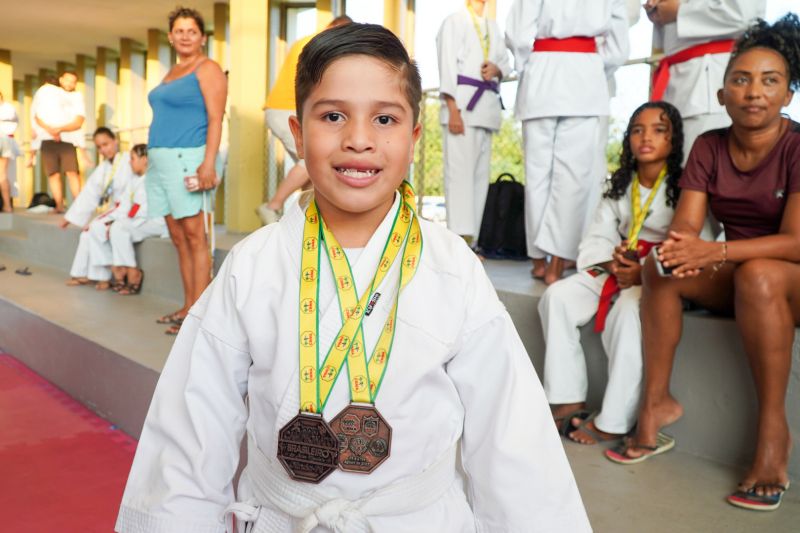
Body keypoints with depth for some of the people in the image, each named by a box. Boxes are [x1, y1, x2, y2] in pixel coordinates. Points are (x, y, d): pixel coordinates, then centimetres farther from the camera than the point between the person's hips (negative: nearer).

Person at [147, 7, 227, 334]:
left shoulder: (207, 69, -2)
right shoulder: (172, 73, 22)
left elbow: (215, 119, -11)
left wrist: (209, 163, -21)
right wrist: (155, 160, 18)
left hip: (188, 158, -8)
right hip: (161, 161, 8)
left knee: (194, 236, -9)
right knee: (179, 239, 8)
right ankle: (188, 307, 14)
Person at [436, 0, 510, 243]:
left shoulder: (493, 27, 21)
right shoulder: (454, 21, 2)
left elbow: (506, 62, 21)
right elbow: (447, 66, -7)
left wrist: (497, 68, -4)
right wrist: (453, 110, -17)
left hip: (487, 106, 7)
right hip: (463, 103, -7)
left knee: (480, 176, 3)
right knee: (460, 172, -12)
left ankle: (469, 241, 5)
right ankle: (460, 240, -16)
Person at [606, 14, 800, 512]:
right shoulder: (708, 147, -1)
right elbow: (685, 226, -10)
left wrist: (716, 251, -36)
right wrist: (682, 248, -34)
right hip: (736, 280, 5)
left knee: (758, 275, -36)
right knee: (662, 268, -21)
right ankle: (656, 403, -17)